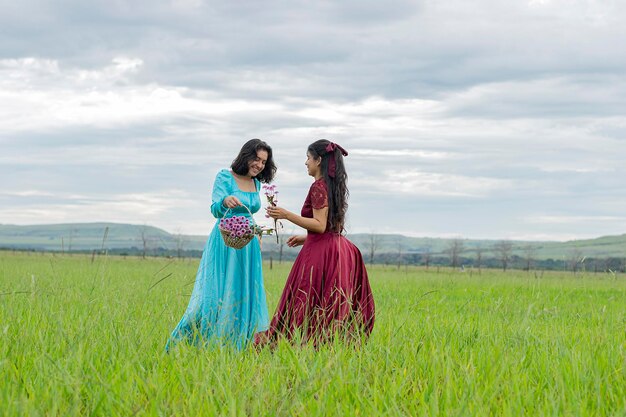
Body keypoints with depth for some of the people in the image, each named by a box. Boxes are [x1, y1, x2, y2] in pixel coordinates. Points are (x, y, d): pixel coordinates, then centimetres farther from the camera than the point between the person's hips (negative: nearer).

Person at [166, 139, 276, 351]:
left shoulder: (256, 183, 12)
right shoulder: (225, 177, -7)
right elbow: (215, 209, -18)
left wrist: (256, 233, 13)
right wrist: (225, 201, -38)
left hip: (248, 245, 6)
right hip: (225, 242, -6)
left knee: (244, 295, 3)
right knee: (216, 294, -8)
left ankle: (236, 347, 9)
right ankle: (182, 342, 0)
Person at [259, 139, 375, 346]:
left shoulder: (319, 187, -12)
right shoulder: (335, 186, 15)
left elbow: (320, 225, -20)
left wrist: (287, 215, -20)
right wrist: (305, 238, 25)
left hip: (319, 252, -9)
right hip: (337, 249, 9)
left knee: (306, 305, -7)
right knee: (333, 312, 7)